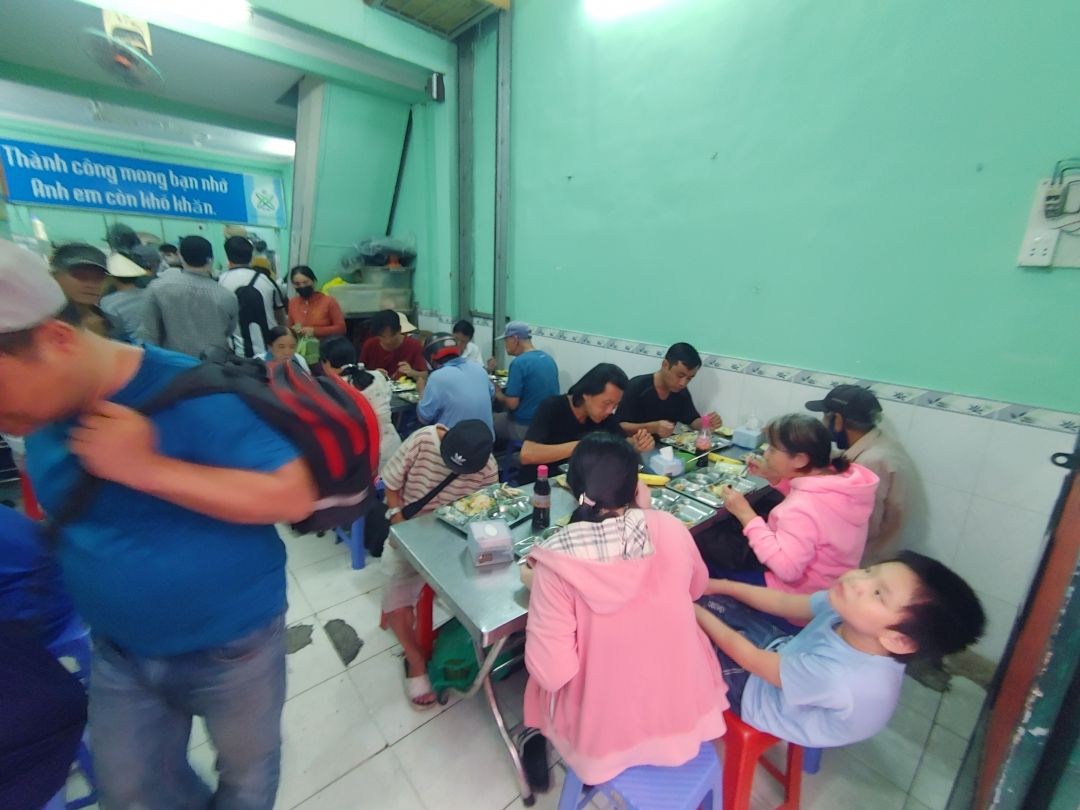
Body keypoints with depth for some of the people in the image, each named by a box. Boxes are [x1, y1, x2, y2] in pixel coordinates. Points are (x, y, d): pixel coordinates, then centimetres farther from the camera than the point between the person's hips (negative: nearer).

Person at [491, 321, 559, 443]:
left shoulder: (519, 363, -19)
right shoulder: (548, 358, 6)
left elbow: (512, 404, -21)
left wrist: (498, 394, -1)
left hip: (524, 428, -8)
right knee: (500, 414, 26)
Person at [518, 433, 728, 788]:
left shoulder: (556, 562, -27)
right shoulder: (670, 527, -17)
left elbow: (552, 673, -22)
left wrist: (537, 585, -10)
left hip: (606, 736, -2)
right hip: (687, 712, 3)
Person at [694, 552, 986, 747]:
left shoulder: (837, 678, -42)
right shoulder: (851, 615, -23)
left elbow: (749, 658, -29)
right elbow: (783, 602, -7)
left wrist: (695, 612, -18)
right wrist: (719, 585, -6)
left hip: (755, 693, -5)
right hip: (779, 652, 5)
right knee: (713, 601, 1)